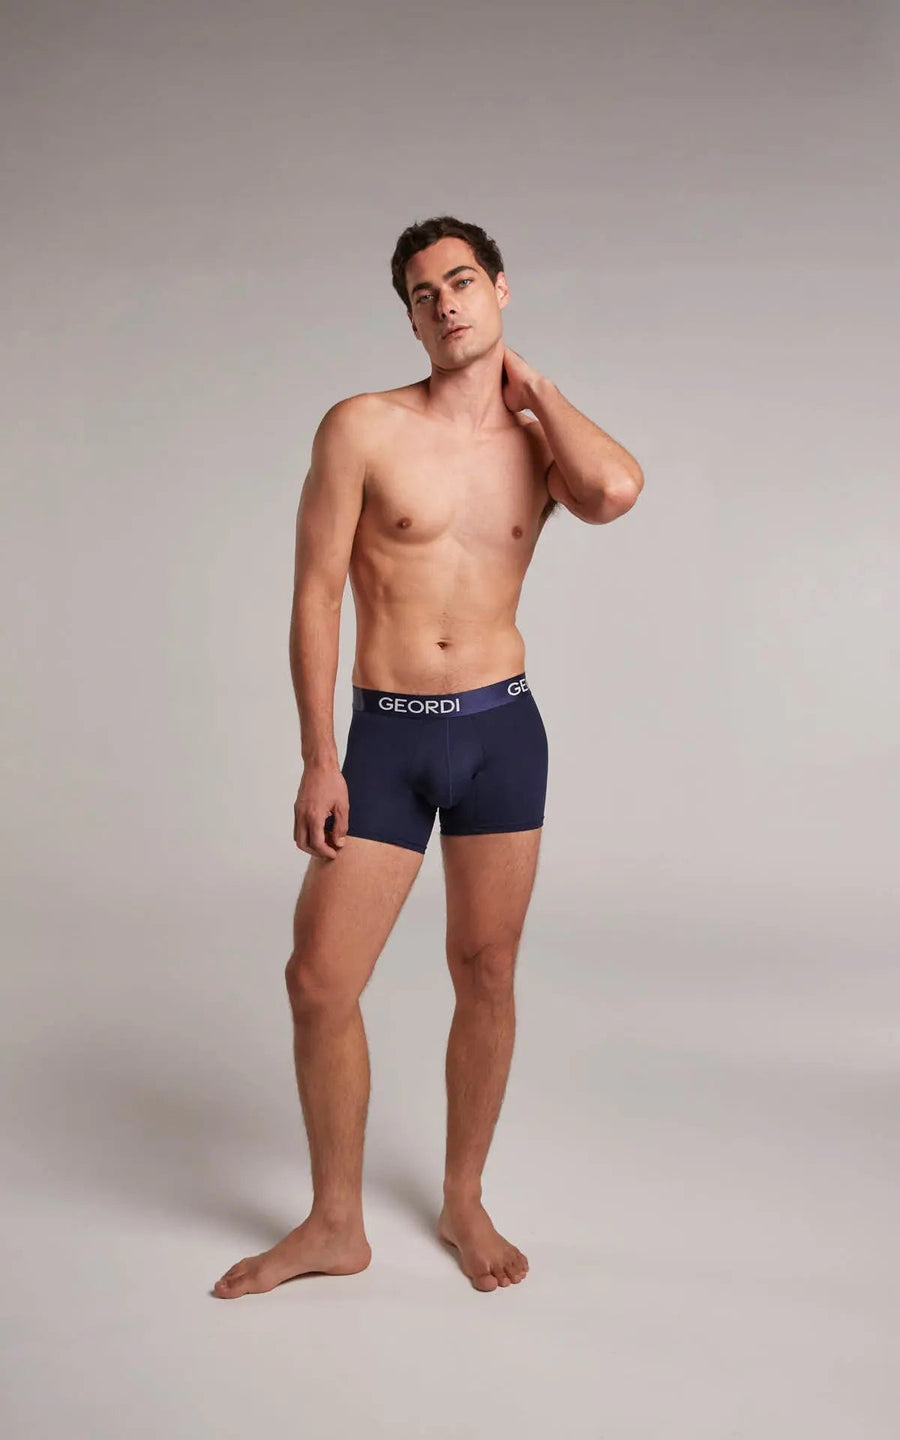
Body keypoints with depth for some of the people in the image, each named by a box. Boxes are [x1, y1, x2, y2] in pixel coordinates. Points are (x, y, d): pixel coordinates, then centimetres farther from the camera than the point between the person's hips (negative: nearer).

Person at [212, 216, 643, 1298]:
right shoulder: (362, 429, -3)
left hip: (503, 730, 2)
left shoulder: (541, 442, 5)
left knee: (486, 976, 9)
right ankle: (336, 1226, 19)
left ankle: (464, 1204, 31)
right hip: (385, 736, -1)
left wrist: (531, 382, -4)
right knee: (319, 981, -2)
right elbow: (315, 597, -5)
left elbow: (616, 492, -19)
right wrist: (318, 762, -9)